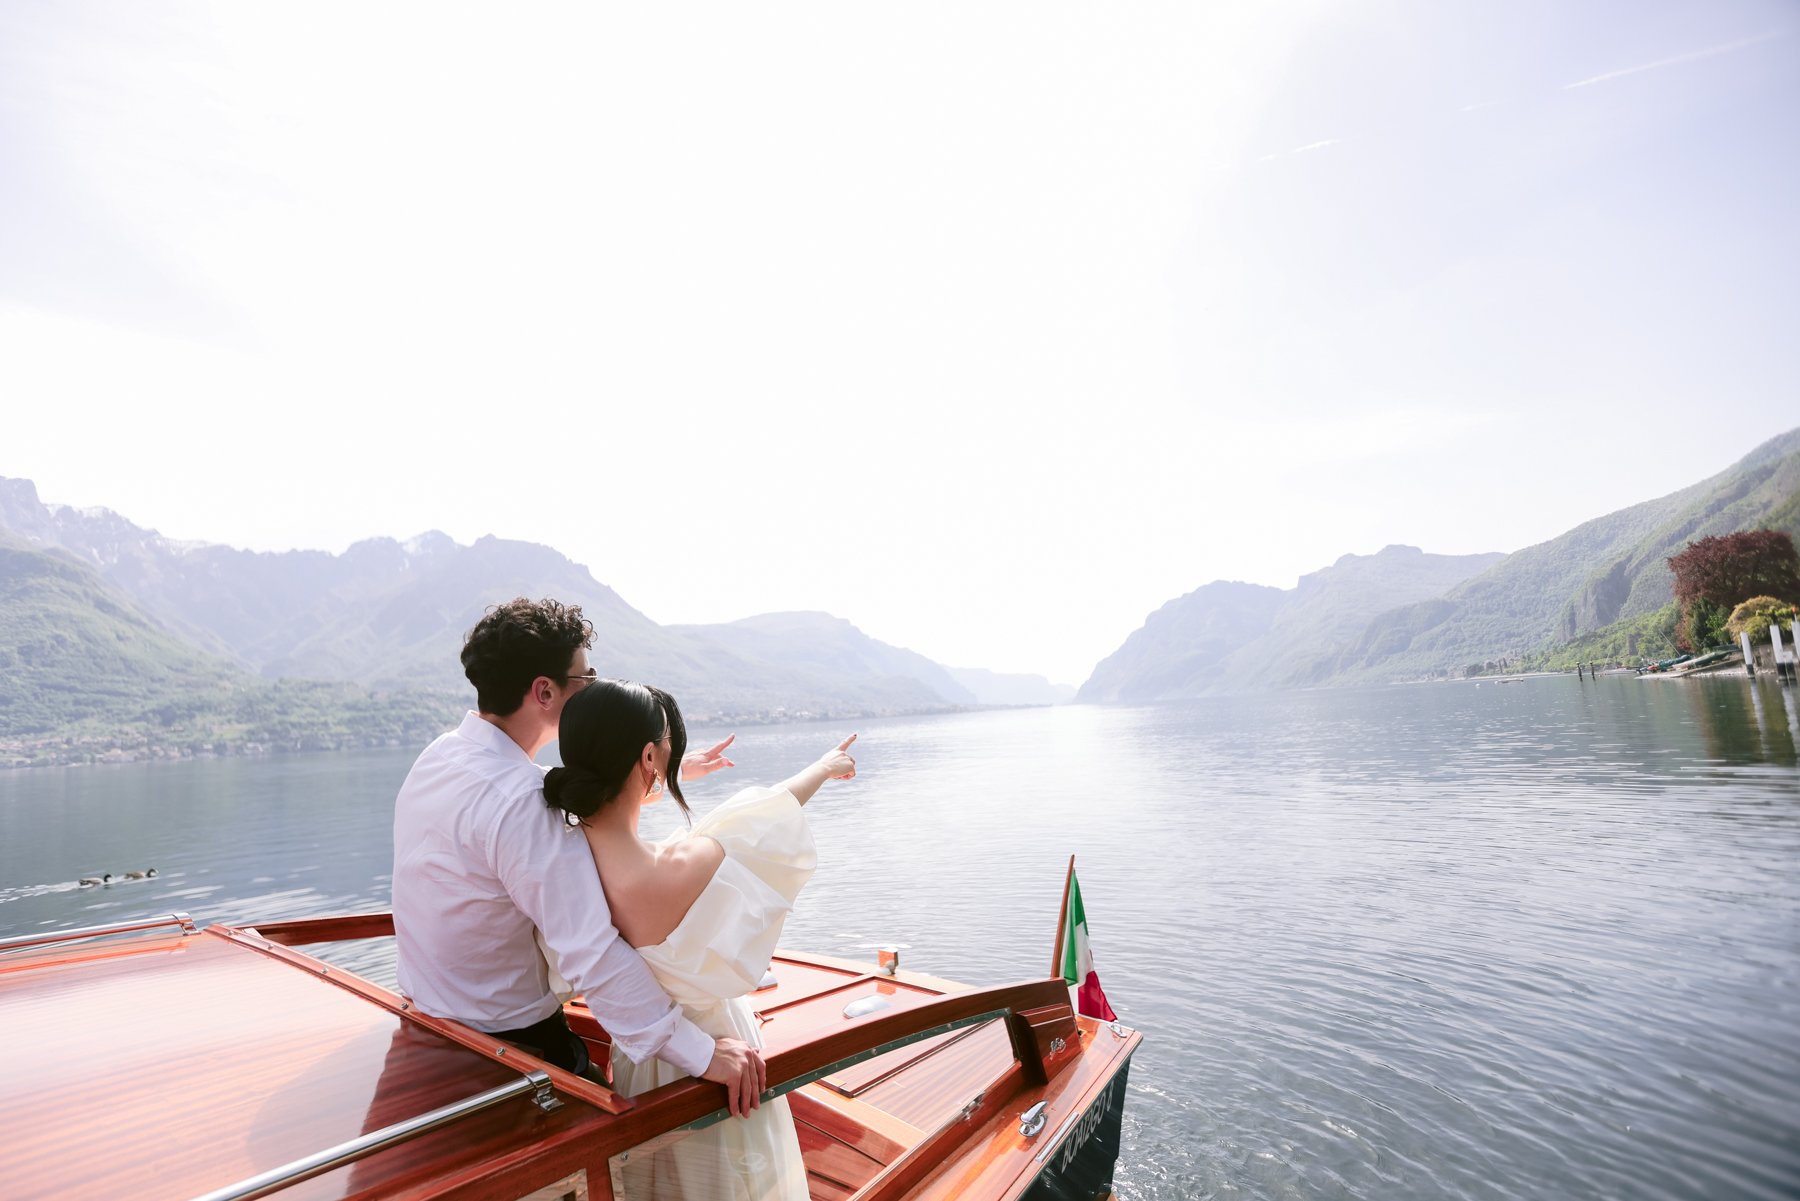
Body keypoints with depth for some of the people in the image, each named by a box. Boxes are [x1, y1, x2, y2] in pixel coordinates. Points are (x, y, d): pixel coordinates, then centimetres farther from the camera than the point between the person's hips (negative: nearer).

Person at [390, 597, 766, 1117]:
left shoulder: (443, 753, -2)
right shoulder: (514, 802, -31)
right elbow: (593, 952, -36)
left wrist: (672, 770, 16)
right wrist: (703, 1053, -33)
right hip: (507, 1043, -9)